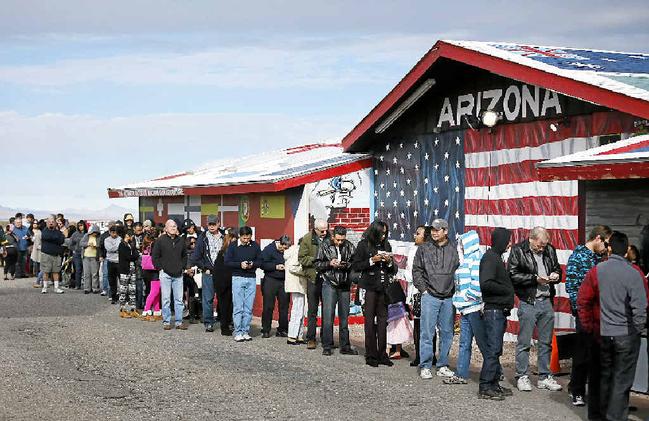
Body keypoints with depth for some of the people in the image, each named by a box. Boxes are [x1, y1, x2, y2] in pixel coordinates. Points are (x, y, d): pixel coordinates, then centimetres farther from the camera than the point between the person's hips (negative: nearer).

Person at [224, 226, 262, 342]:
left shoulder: (255, 246, 6)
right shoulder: (233, 246, 0)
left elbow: (260, 261, 10)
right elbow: (227, 261, -2)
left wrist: (252, 264, -11)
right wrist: (240, 264, -15)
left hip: (251, 279, 2)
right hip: (237, 278, -2)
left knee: (248, 308, 3)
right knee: (238, 307, -3)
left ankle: (246, 332, 9)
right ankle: (238, 332, 0)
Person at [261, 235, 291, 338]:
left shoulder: (287, 251, 8)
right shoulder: (268, 249, -4)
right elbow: (262, 264, -9)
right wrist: (276, 267, -16)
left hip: (283, 281, 4)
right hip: (270, 280, -4)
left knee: (284, 306, 6)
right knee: (268, 306, -2)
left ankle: (282, 329, 14)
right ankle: (265, 330, 6)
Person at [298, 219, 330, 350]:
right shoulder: (307, 239, -3)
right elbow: (301, 258, -5)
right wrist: (316, 260, -15)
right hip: (313, 278, -2)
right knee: (312, 310, 3)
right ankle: (311, 338, 8)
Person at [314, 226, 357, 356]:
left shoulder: (349, 246, 4)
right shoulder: (324, 246, 1)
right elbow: (317, 264, 3)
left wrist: (347, 265, -13)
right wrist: (329, 264, -13)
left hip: (344, 285, 2)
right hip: (329, 283, -2)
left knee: (344, 316, 7)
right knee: (328, 316, -7)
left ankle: (345, 346, 15)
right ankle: (327, 346, 0)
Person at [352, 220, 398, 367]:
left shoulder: (386, 245, 14)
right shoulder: (364, 245, 1)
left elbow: (393, 270, 18)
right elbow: (355, 266, -3)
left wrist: (389, 262, -2)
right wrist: (372, 261, -12)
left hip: (384, 287, 4)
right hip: (370, 287, -4)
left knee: (383, 319, 2)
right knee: (370, 320, -2)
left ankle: (382, 354, 7)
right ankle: (371, 356, 1)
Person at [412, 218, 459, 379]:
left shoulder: (454, 250, 5)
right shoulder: (424, 249, 5)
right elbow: (417, 270, 7)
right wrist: (423, 289, -1)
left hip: (449, 298, 2)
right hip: (430, 296, -1)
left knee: (447, 333, 6)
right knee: (427, 333, -2)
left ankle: (442, 366, 16)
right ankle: (425, 367, 3)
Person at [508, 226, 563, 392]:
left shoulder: (550, 250, 10)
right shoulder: (518, 250, -5)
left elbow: (557, 268, 23)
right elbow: (513, 275, -12)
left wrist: (556, 275, 0)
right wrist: (535, 278, -16)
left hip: (546, 302, 5)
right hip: (528, 302, -5)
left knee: (546, 342, 11)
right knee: (524, 342, 1)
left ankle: (544, 377, 20)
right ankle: (522, 377, 10)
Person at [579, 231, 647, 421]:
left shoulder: (596, 271, -3)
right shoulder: (634, 274, -14)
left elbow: (582, 300, 3)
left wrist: (589, 327, 13)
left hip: (603, 334, 4)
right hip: (627, 334, -4)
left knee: (605, 375, 18)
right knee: (621, 380, 5)